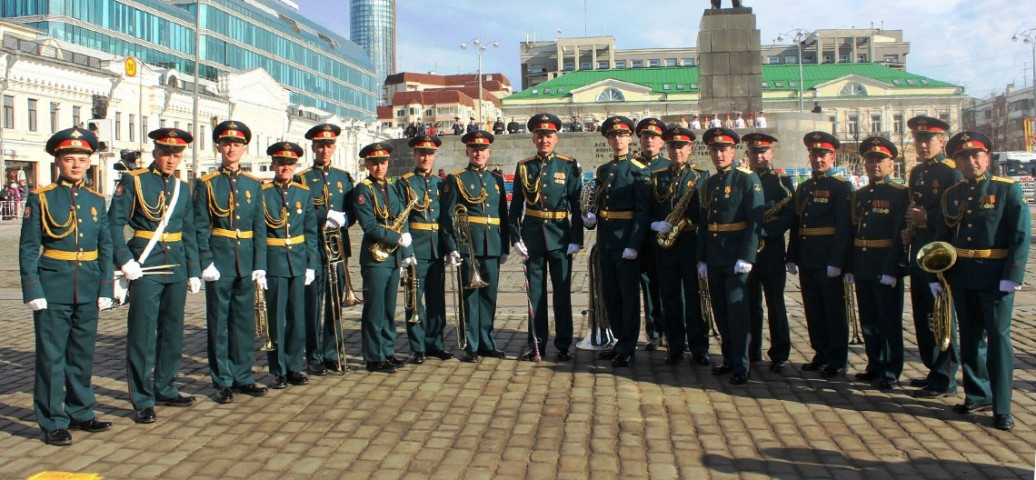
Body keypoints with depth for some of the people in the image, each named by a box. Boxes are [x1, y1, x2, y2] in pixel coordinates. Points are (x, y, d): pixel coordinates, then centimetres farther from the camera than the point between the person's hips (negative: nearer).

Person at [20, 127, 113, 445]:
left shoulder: (96, 200, 8)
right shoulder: (41, 197, -2)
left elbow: (106, 247, 10)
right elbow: (28, 248, -4)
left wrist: (105, 288, 4)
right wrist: (33, 291, -11)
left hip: (88, 287, 4)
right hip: (53, 284, -4)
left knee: (83, 353, 13)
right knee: (51, 355, 2)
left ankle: (80, 412, 26)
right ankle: (52, 422, 12)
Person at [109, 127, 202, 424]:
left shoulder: (182, 188, 12)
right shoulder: (133, 181, -3)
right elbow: (114, 223, -7)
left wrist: (194, 271, 11)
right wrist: (125, 260, -17)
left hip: (176, 268, 5)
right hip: (145, 268, -5)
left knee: (173, 332, 12)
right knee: (142, 333, -2)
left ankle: (165, 389, 25)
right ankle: (143, 401, 6)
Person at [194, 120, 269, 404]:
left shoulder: (254, 185, 9)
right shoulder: (206, 184, 1)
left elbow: (260, 228, 7)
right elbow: (200, 227, -3)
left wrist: (260, 264, 0)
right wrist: (206, 262, -12)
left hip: (246, 260, 3)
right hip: (219, 260, -3)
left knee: (245, 320, 9)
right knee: (219, 322, 3)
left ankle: (242, 376, 19)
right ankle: (222, 381, 12)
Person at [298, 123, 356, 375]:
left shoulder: (344, 177, 14)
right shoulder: (302, 179, 2)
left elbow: (353, 212, 9)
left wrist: (341, 220, -11)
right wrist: (327, 215, -18)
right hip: (313, 249, -4)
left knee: (335, 304, 8)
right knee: (314, 305, -1)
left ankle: (332, 354, 18)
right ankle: (314, 358, 8)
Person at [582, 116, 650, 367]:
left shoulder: (639, 170, -6)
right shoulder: (602, 171, 15)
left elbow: (643, 211, -12)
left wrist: (633, 245, -18)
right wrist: (591, 217, -1)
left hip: (626, 240, -7)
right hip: (605, 240, 7)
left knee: (629, 295, 1)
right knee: (610, 295, 12)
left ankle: (627, 349, 8)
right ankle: (621, 341, 25)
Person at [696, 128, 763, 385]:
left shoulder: (748, 179, -6)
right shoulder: (708, 184, 13)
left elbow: (755, 220, -12)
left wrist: (746, 257, -18)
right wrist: (701, 258, 11)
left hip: (736, 258, -6)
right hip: (714, 259, 6)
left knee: (737, 310, -6)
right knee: (720, 310, 11)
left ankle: (741, 366, 1)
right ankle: (729, 358, 23)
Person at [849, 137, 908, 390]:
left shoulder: (899, 194, -6)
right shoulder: (859, 195, 13)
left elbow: (899, 235, -13)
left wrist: (891, 270, -19)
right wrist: (850, 267, 8)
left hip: (886, 267, -6)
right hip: (862, 269, 6)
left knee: (889, 321, 2)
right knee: (868, 321, 13)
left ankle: (891, 371, 10)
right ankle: (875, 365, 24)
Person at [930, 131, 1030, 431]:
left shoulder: (1008, 190, -4)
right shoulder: (951, 195, 9)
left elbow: (1021, 235, -9)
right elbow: (941, 238, 12)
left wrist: (1012, 276, -17)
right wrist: (936, 277, 6)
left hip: (995, 278, -5)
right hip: (961, 277, 5)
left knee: (998, 337, -3)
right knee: (970, 338, 12)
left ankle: (1002, 408, 2)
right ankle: (978, 395, 25)